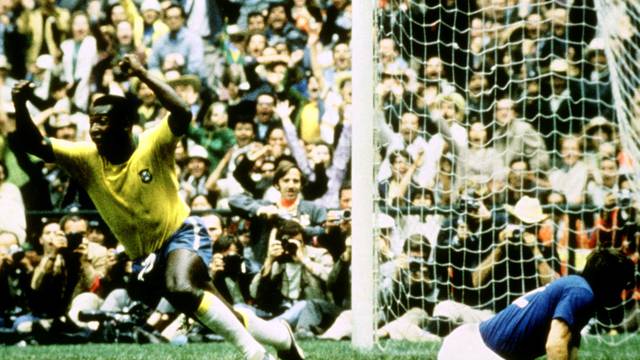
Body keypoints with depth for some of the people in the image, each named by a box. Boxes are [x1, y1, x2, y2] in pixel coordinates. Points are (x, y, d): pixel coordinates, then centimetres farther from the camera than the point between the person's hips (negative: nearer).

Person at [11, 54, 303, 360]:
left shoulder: (152, 145, -17)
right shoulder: (87, 158, -6)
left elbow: (182, 114, -35)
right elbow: (35, 145, -13)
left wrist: (143, 75, -41)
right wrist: (21, 106, -31)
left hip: (182, 234, -5)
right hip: (144, 257, 5)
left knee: (181, 288, -37)